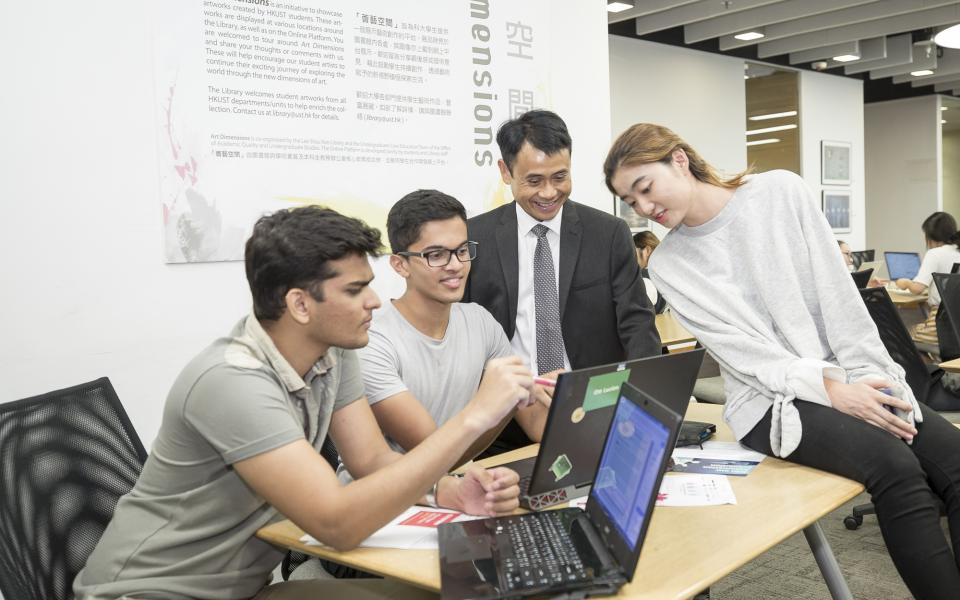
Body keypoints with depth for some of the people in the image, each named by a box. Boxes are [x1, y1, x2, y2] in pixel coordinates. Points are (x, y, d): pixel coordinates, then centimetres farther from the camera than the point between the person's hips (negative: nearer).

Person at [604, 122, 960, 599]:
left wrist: (869, 378, -9)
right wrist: (831, 390, -20)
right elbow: (744, 351, -10)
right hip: (771, 401, -3)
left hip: (853, 379, 3)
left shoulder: (780, 191, 0)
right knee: (895, 467, -28)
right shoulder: (669, 266, -2)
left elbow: (837, 291, -1)